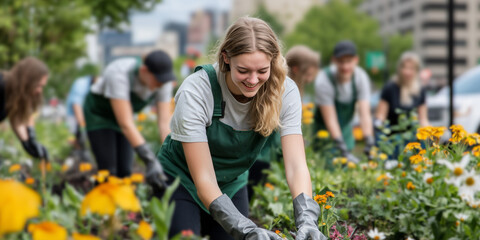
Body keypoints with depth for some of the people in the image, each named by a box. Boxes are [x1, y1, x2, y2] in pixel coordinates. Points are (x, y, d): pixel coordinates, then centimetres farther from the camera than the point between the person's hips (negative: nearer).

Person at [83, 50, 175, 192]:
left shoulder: (163, 82, -24)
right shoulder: (119, 74, -40)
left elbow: (164, 123, -23)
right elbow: (126, 124, -44)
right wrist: (150, 161, -50)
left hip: (121, 115, 5)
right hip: (98, 114, -5)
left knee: (124, 171, 0)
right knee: (108, 172, -14)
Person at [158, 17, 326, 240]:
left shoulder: (284, 91, -21)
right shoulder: (195, 92, -31)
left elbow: (296, 165, -26)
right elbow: (204, 181, -32)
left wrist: (307, 220, -44)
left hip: (232, 184, 3)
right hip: (179, 181, -3)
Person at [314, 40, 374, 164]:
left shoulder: (361, 77, -17)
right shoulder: (323, 81, -29)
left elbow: (365, 114, -22)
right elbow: (330, 119, -29)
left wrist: (369, 144, -35)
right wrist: (343, 150, -36)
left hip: (346, 127, 4)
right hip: (325, 130, -4)